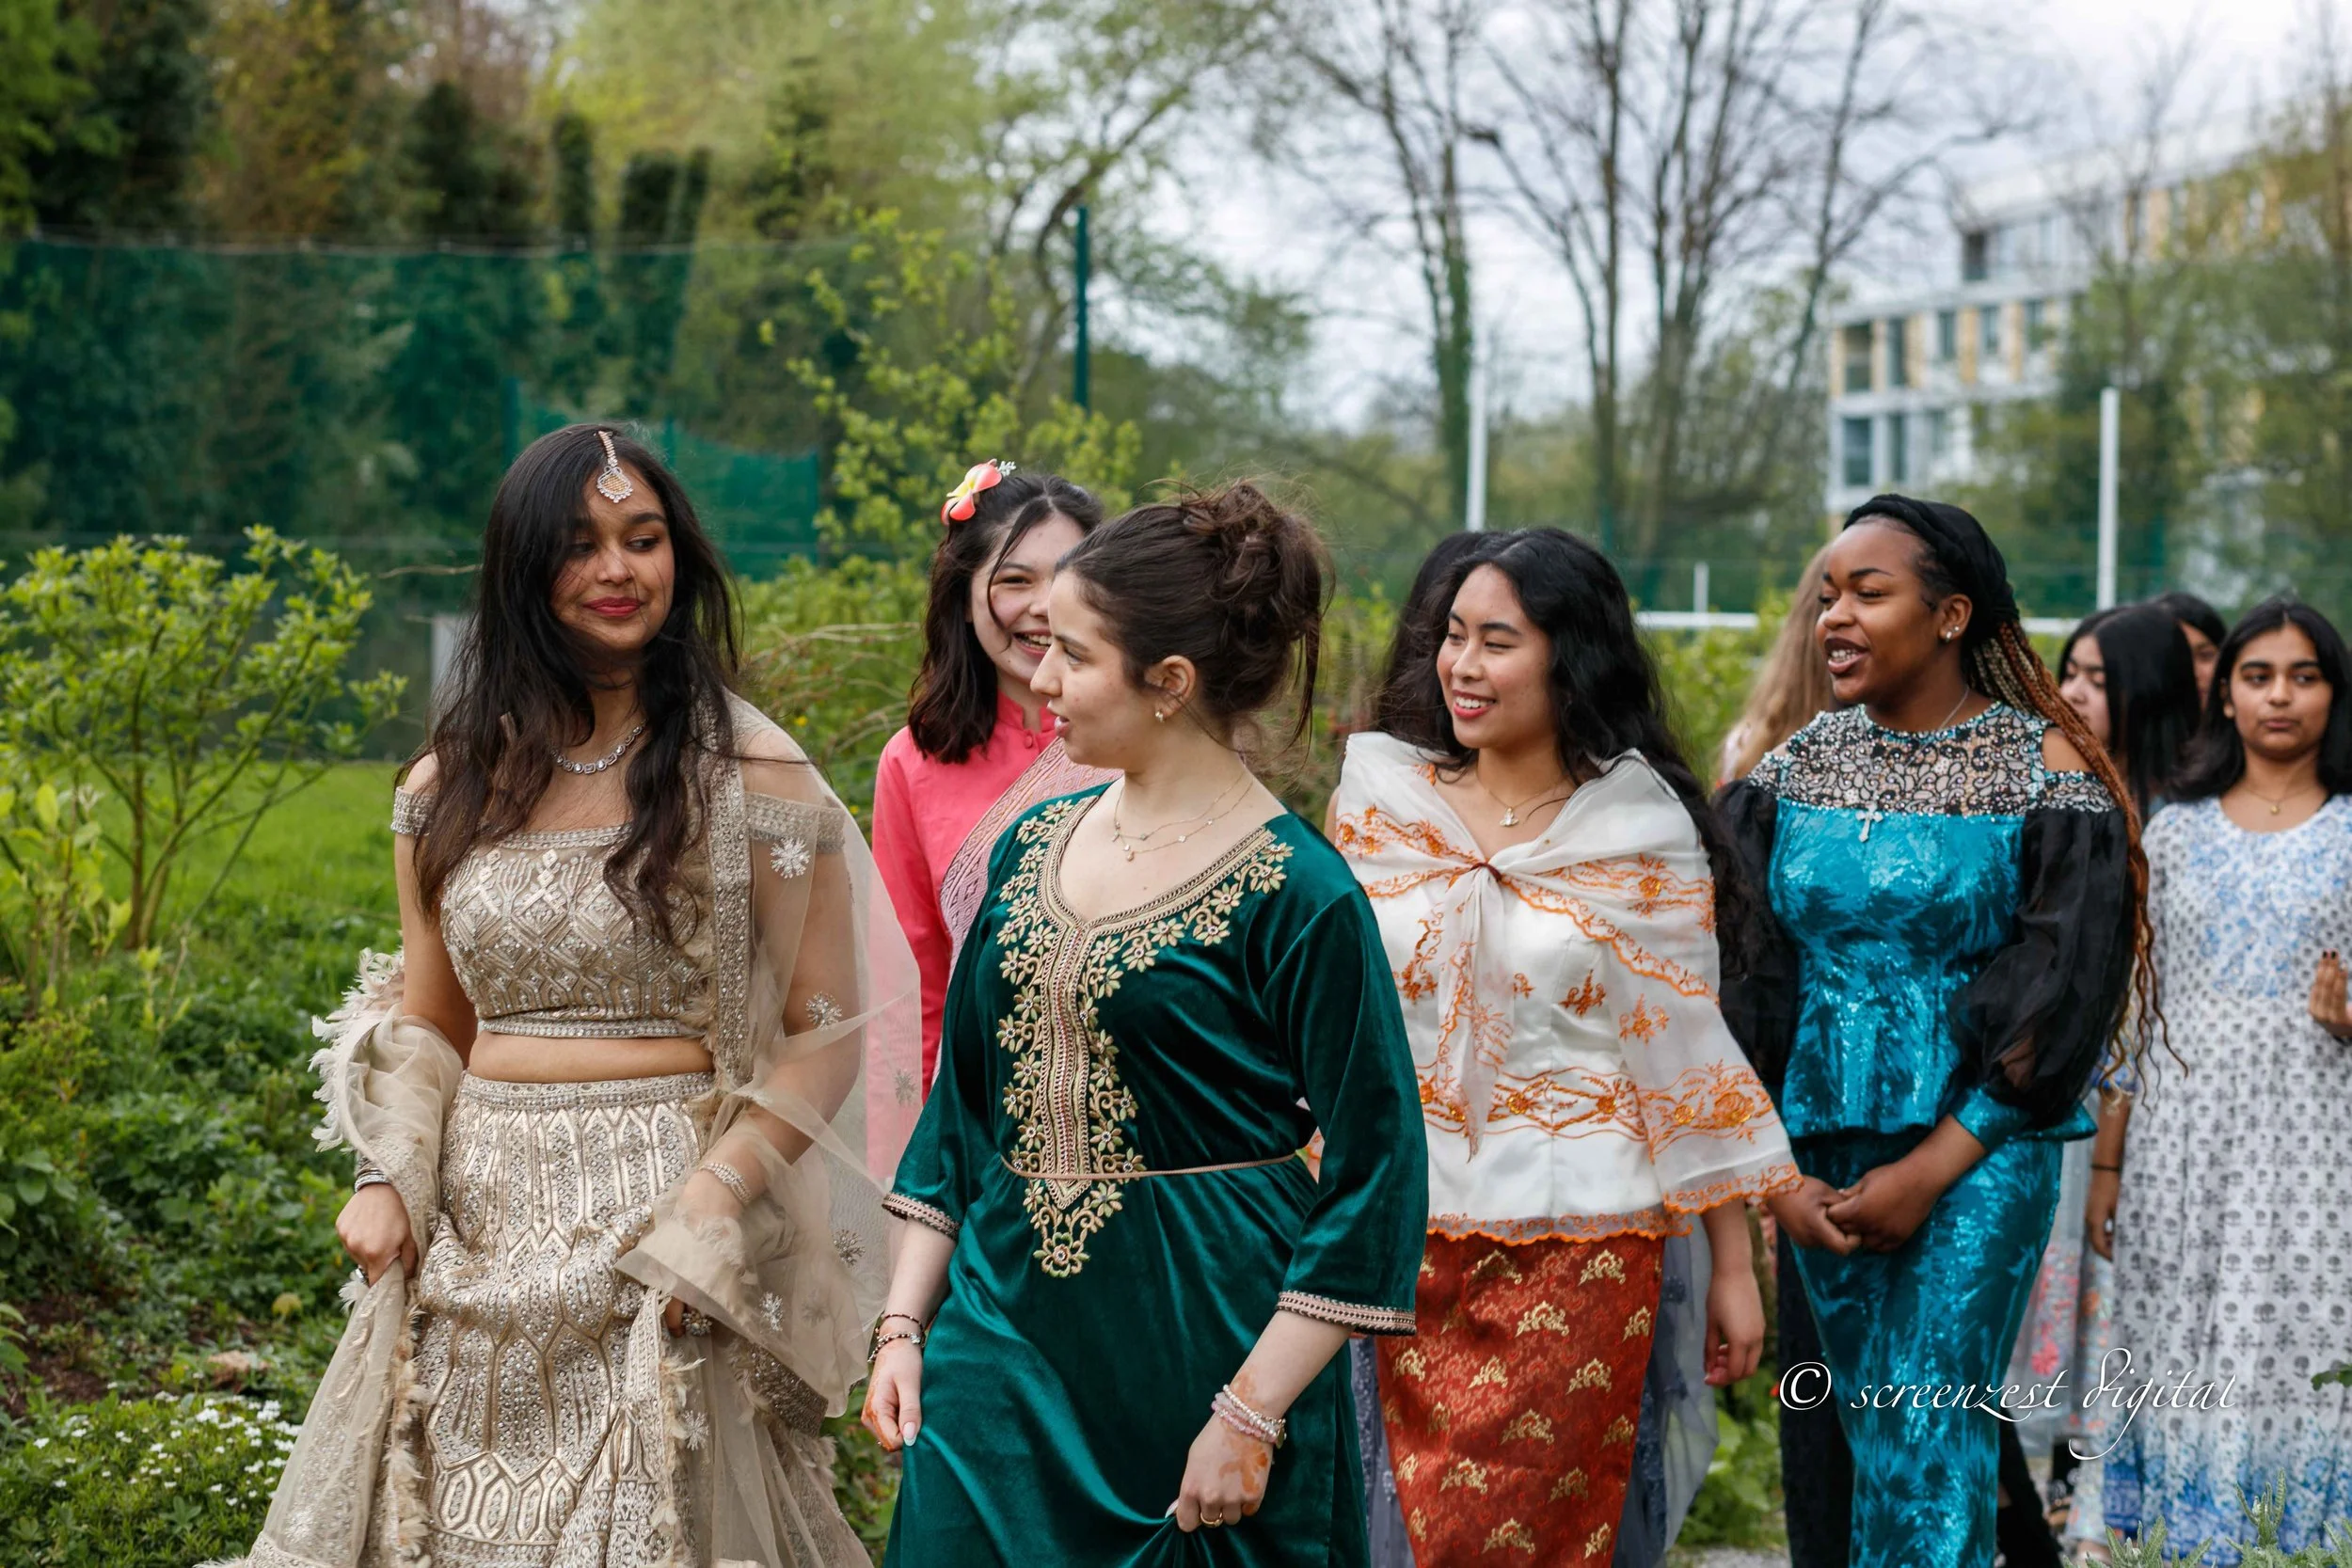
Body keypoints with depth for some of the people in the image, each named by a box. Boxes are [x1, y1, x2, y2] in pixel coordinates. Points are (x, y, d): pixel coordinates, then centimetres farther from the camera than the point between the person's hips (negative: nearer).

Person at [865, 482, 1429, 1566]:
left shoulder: (1296, 893, -12)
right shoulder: (1032, 846, 6)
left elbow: (1372, 1169, -13)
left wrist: (1252, 1414, -15)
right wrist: (904, 1325, 8)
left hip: (1205, 1346, -5)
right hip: (1004, 1337, 5)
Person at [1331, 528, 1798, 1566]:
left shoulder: (1642, 829, -2)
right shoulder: (1380, 794, 5)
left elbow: (1694, 1052, 1)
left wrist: (1734, 1266, 1)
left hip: (1578, 1246, -3)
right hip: (1397, 1236, 3)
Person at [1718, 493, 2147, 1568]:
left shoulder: (2047, 770, -5)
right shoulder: (1795, 764, 6)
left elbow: (2062, 998, -8)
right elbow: (1741, 982, 5)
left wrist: (1930, 1173, -12)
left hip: (1973, 1155, -4)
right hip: (1810, 1149, 4)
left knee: (1922, 1466, -9)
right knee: (1839, 1441, 8)